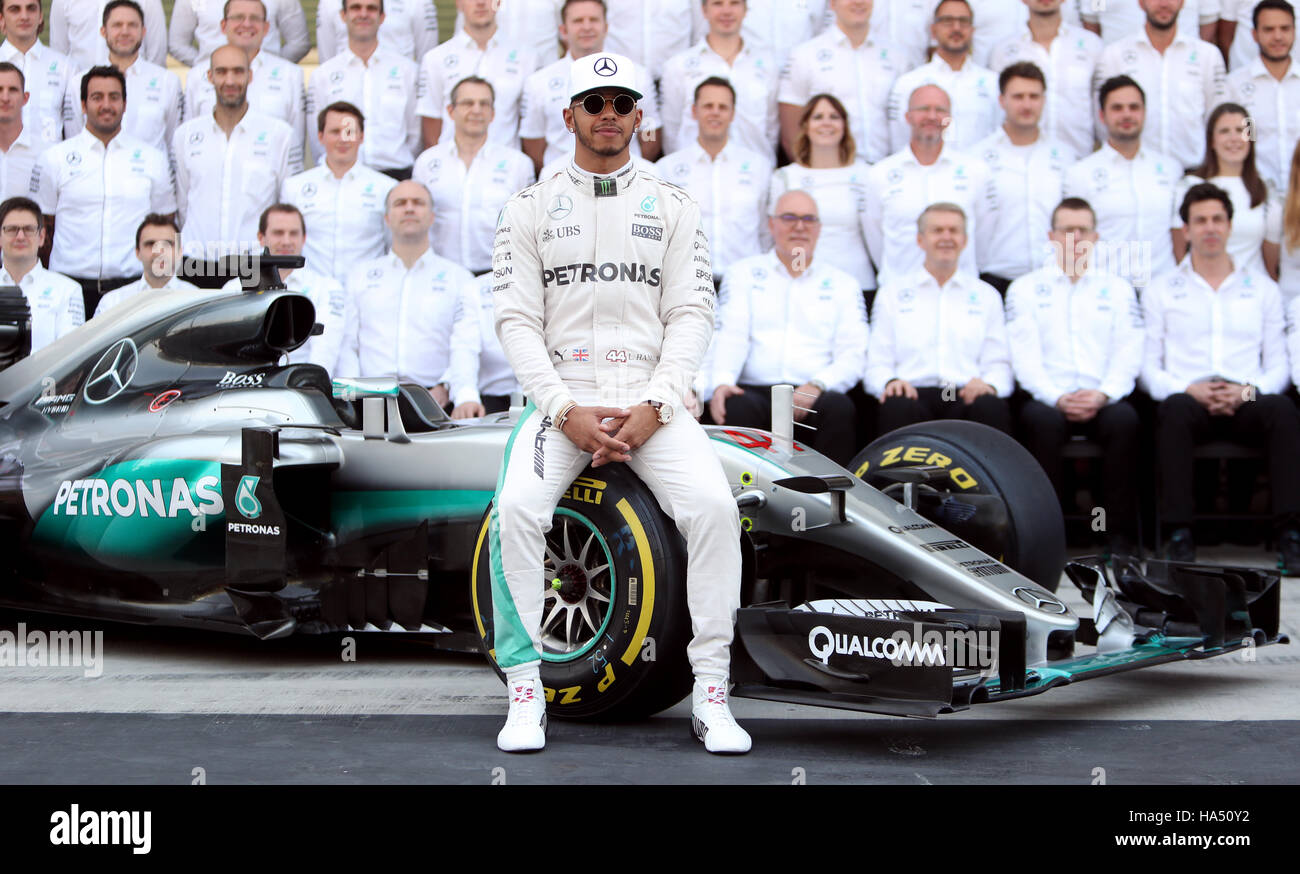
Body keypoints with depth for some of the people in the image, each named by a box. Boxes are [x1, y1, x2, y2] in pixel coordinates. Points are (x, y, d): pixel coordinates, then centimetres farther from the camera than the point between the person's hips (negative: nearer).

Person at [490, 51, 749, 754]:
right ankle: (525, 692, -18)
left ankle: (710, 694, -18)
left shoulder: (674, 208, 12)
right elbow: (517, 320, 3)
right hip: (559, 398, 0)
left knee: (712, 505, -26)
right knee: (517, 509, -29)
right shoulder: (531, 207, 11)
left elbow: (691, 315, 4)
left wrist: (653, 408, -12)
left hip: (652, 399, 0)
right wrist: (565, 411, -13)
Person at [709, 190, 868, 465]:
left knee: (839, 408, -33)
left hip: (814, 398, 1)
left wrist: (817, 385, -12)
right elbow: (731, 336, 4)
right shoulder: (744, 274, 19)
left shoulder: (842, 284, 21)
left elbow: (853, 354, 9)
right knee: (738, 407, -35)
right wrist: (722, 381, -18)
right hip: (756, 391, -1)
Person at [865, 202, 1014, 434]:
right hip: (914, 393, -1)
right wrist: (890, 382, -13)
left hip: (967, 395, 1)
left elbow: (998, 364, 15)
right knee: (897, 406, -38)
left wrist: (989, 385, -10)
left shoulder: (986, 295, 23)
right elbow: (877, 365, 12)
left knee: (992, 406, -35)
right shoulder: (893, 292, 19)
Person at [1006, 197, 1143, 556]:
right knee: (1041, 420, -36)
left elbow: (1129, 352, 7)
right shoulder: (1025, 289, 15)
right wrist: (1058, 397, -14)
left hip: (1104, 400, 1)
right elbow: (1024, 355, 2)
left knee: (1124, 419, -33)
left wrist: (1103, 395, -13)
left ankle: (1121, 535, -28)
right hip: (1048, 397, -1)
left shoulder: (1118, 289, 19)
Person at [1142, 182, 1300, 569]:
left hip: (1246, 403, 1)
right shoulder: (1161, 290, 17)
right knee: (1174, 410, -38)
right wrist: (1190, 390, -11)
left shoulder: (1262, 288, 21)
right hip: (1190, 398, -1)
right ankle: (1180, 534, -38)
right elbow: (1148, 367, 9)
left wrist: (1247, 391, -9)